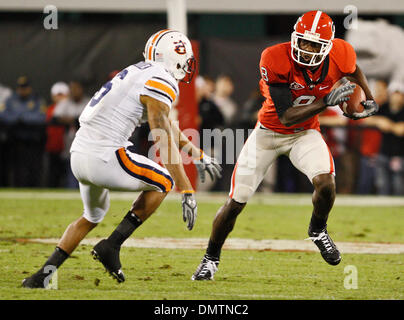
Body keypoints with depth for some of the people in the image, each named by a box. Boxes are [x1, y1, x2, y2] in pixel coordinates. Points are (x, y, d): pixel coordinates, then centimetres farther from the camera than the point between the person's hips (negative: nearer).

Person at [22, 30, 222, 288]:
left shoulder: (140, 73, 20)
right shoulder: (161, 82, -9)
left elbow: (166, 125, 34)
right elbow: (164, 141, -16)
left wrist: (198, 155, 41)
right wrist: (188, 192, -16)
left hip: (80, 155, 9)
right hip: (105, 157, -9)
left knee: (92, 216, 30)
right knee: (163, 182, 13)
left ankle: (45, 272, 19)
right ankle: (111, 247, 6)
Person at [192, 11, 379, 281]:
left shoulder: (339, 55, -19)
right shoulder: (276, 59, -30)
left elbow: (354, 70, 10)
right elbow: (286, 116, -31)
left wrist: (369, 99, 2)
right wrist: (327, 101, -38)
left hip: (305, 133, 2)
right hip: (269, 132, -2)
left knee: (325, 182, -27)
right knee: (236, 202, 0)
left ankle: (318, 230, 6)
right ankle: (211, 258, 25)